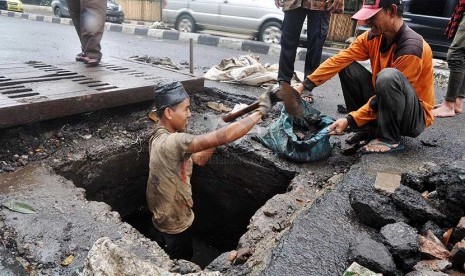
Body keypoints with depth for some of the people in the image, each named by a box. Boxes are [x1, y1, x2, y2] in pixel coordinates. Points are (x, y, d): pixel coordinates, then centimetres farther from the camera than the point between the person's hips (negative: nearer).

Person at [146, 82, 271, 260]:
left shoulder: (162, 136, -2)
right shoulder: (171, 142, -35)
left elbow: (199, 159, 1)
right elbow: (221, 137, -43)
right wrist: (260, 112, -34)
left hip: (165, 215, 8)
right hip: (175, 221, -8)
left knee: (164, 261, 30)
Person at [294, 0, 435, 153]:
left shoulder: (411, 48, -26)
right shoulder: (373, 36, -6)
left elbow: (389, 89, -26)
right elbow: (339, 60, -12)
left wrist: (350, 120, -27)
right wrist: (305, 85, -19)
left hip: (415, 117, -7)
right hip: (383, 105, 7)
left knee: (388, 76, -37)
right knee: (347, 66, -3)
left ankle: (389, 139, -15)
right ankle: (369, 128, 2)